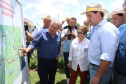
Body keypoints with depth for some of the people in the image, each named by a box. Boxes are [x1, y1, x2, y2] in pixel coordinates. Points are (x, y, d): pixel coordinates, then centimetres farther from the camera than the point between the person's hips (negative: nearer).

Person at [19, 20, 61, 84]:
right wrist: (28, 49, -33)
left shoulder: (58, 36, 3)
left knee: (52, 78, 21)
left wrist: (58, 55, 6)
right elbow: (34, 44, -15)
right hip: (43, 60, -4)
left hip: (54, 61, 5)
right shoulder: (42, 33, -12)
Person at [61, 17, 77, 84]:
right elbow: (62, 39, -9)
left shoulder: (77, 32, 4)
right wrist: (66, 34, -25)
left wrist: (74, 35, -21)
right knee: (67, 64, 8)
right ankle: (68, 77, 26)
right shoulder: (65, 30, 3)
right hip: (66, 51, 0)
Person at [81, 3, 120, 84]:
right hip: (94, 67, 9)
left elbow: (107, 58, -27)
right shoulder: (96, 28, 9)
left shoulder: (107, 29, -21)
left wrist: (97, 77, -23)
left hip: (102, 70, -9)